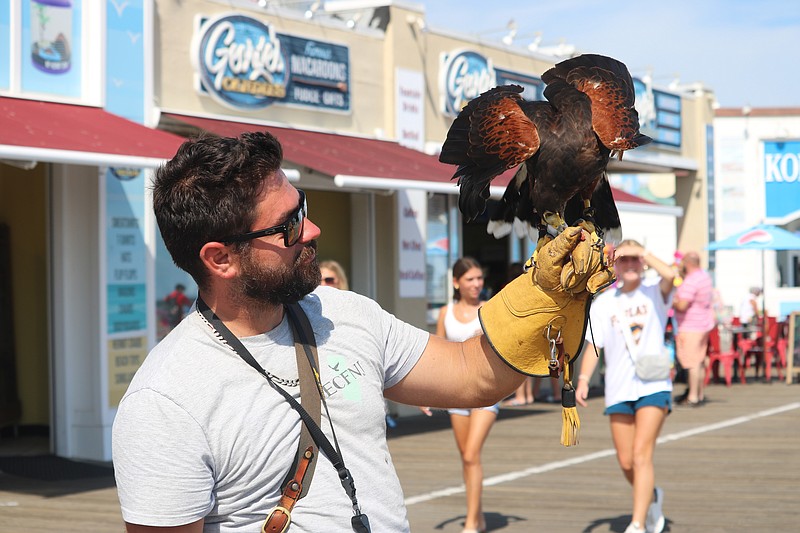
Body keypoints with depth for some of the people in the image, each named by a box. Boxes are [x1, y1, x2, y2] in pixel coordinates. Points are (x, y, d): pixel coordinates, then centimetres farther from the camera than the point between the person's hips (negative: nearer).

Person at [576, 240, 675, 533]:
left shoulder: (654, 292, 1)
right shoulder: (603, 303, 7)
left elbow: (670, 275, -23)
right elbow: (594, 345, 5)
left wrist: (641, 251, -15)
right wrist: (583, 380, -8)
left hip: (654, 385, -3)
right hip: (619, 389, 3)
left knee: (641, 454, -15)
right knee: (625, 462, 7)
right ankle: (652, 497, 37)